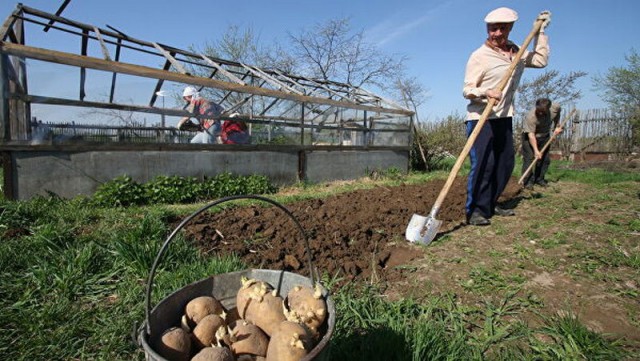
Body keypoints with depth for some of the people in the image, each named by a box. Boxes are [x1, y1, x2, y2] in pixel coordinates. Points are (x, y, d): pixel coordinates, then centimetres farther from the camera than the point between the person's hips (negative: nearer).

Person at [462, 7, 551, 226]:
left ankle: (489, 205, 21)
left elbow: (541, 60, 18)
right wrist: (485, 93, -31)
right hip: (481, 117, -8)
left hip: (504, 117, 8)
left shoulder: (515, 52, 14)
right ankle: (475, 210, -7)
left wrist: (540, 30, 18)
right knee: (483, 163, -15)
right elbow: (467, 90, -12)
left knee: (506, 163, 9)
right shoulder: (479, 56, -8)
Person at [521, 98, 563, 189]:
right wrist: (536, 150, -36)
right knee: (529, 158, -13)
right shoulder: (531, 116, -34)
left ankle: (539, 179, 17)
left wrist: (557, 126, 4)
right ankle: (528, 181, -9)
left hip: (545, 136, 5)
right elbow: (531, 135, -33)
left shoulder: (555, 108, -18)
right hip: (530, 137, -5)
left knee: (545, 159, 5)